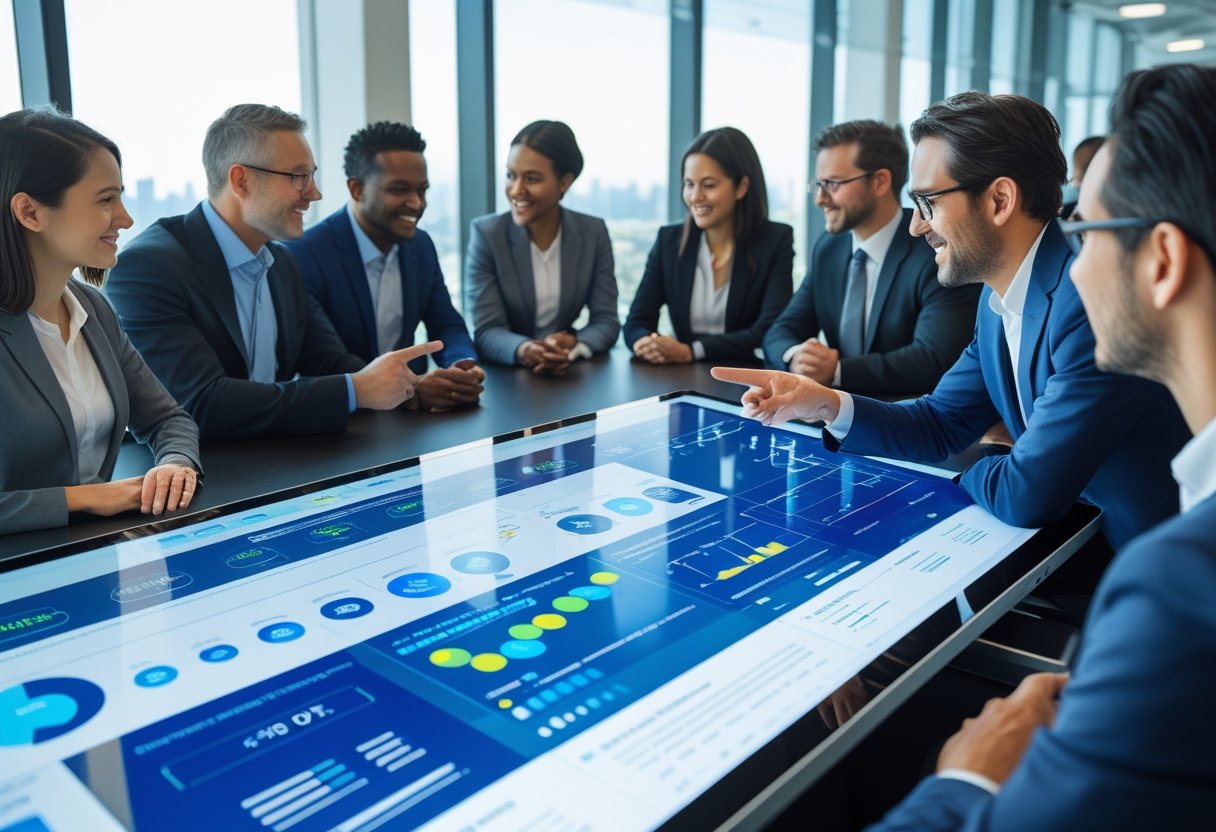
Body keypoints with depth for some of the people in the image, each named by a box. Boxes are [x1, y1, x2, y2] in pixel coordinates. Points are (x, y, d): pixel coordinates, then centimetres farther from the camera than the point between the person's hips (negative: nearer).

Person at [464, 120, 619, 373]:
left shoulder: (594, 233, -1)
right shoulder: (485, 234, -8)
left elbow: (606, 320, -3)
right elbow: (487, 331, -12)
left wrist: (574, 346, -25)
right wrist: (523, 351, -33)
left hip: (571, 373, 2)